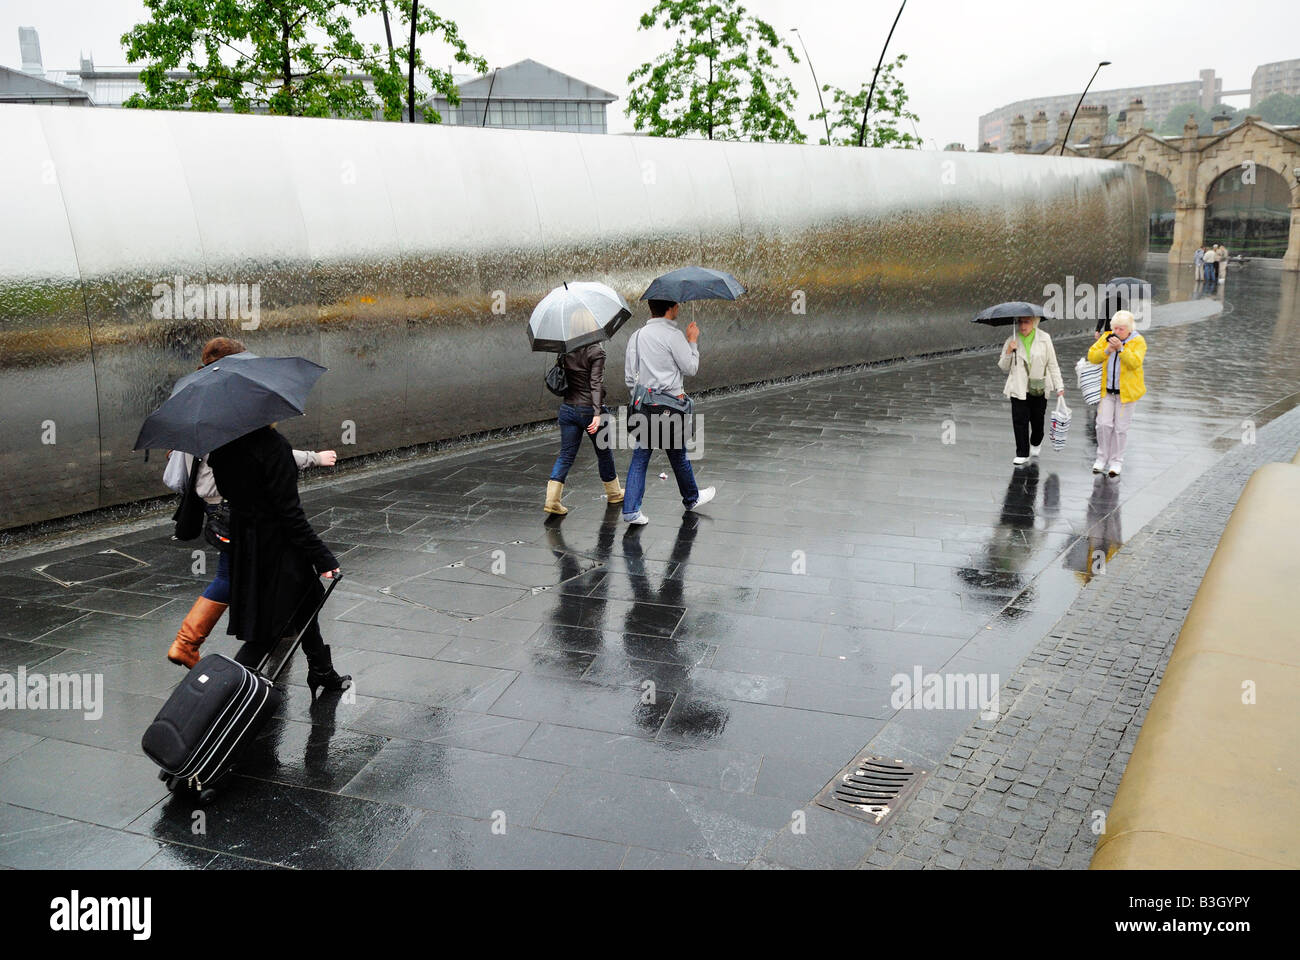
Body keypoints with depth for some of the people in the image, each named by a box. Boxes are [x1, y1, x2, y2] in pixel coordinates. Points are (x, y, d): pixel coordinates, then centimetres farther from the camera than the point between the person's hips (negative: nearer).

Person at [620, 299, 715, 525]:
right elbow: (690, 368, -5)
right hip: (668, 406, -5)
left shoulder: (637, 336, 7)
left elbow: (629, 377, 10)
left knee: (639, 458, 6)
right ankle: (691, 498, 33)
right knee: (678, 455, 13)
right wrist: (693, 341, 6)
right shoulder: (673, 335, -12)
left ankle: (631, 509, 1)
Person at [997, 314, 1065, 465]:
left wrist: (1059, 386, -4)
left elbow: (1053, 364, 2)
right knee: (1020, 420, -6)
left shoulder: (1044, 339, -1)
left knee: (1038, 419, 10)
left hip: (1039, 388, 0)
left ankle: (1036, 444, 40)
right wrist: (1008, 352, -12)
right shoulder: (1012, 340, 1)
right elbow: (1003, 367, 6)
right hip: (1019, 388, 0)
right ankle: (1022, 454, 3)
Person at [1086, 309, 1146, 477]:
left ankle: (1116, 461, 15)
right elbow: (1091, 356, -1)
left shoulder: (1138, 341, -5)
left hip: (1126, 391, -3)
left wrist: (1121, 348, -28)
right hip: (1106, 389, 3)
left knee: (1120, 428, 3)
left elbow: (1135, 362, -19)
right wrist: (1107, 350, -16)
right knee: (1103, 424, -2)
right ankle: (1102, 457, 15)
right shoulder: (1106, 338, 5)